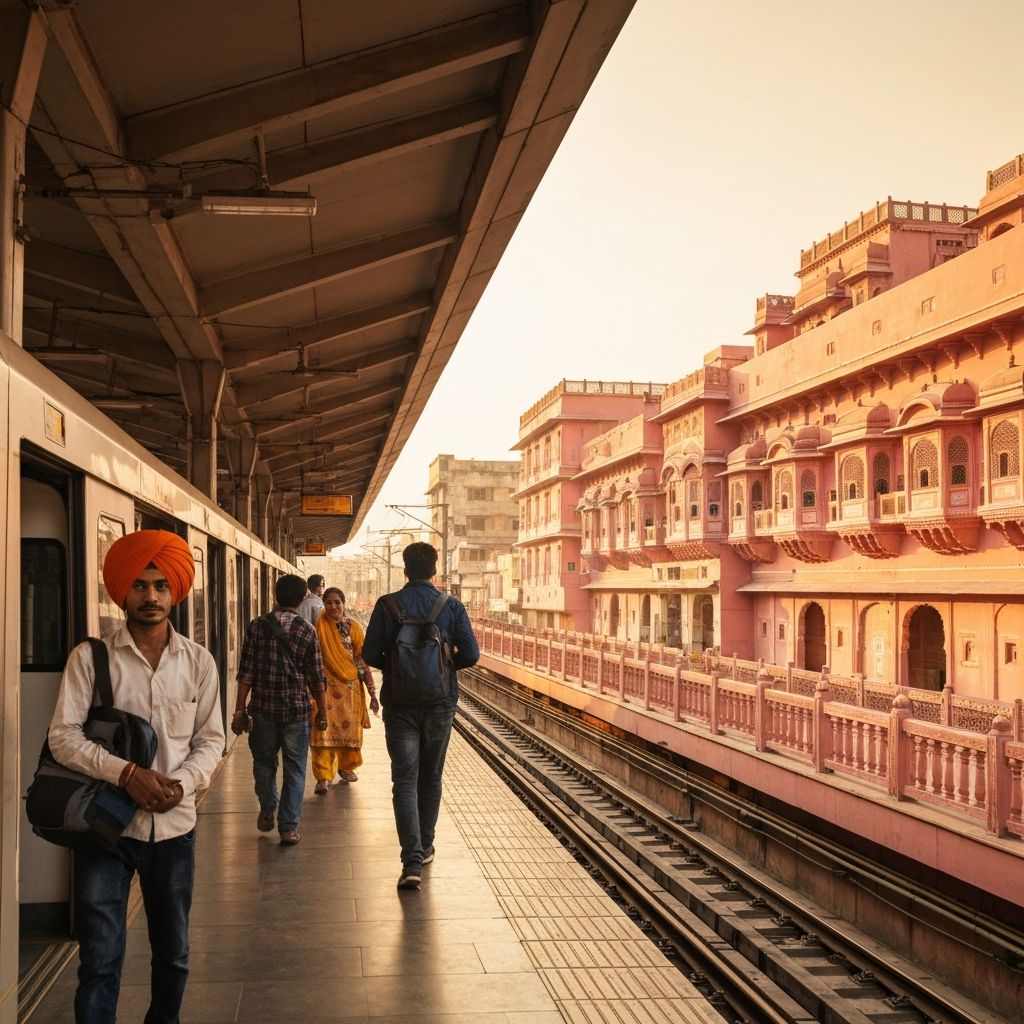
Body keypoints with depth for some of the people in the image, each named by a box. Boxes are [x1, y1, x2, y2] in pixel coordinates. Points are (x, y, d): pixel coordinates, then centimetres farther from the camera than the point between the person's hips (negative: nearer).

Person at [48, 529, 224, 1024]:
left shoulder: (198, 661, 2)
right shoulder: (90, 657, -5)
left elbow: (211, 740, 4)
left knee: (173, 954, 17)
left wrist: (180, 784, -15)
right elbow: (63, 737, -10)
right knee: (100, 960, -2)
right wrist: (126, 773, -23)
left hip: (174, 826, 3)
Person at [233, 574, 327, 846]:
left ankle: (268, 812, 31)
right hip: (297, 710, -1)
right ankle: (288, 826, 8)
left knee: (264, 761, 22)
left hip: (263, 708, 1)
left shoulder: (257, 626, -3)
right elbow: (316, 677, -2)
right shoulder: (307, 631, -5)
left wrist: (240, 709, 3)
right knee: (294, 769, 8)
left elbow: (246, 673, -4)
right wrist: (322, 711, 10)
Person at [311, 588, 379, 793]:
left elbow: (363, 661, 0)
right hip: (326, 686, -2)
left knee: (349, 729, 13)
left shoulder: (354, 627, -1)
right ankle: (323, 776, -4)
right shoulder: (319, 624, -5)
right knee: (323, 730, -8)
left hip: (351, 686, 2)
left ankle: (346, 766, 34)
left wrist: (372, 693, -1)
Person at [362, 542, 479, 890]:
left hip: (400, 704, -1)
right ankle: (424, 847, 31)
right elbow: (470, 654, -8)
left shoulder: (387, 605, -7)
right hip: (440, 704, 1)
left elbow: (370, 654, -8)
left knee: (404, 782, -1)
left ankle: (412, 862, -12)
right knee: (431, 778, 18)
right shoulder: (452, 607, -5)